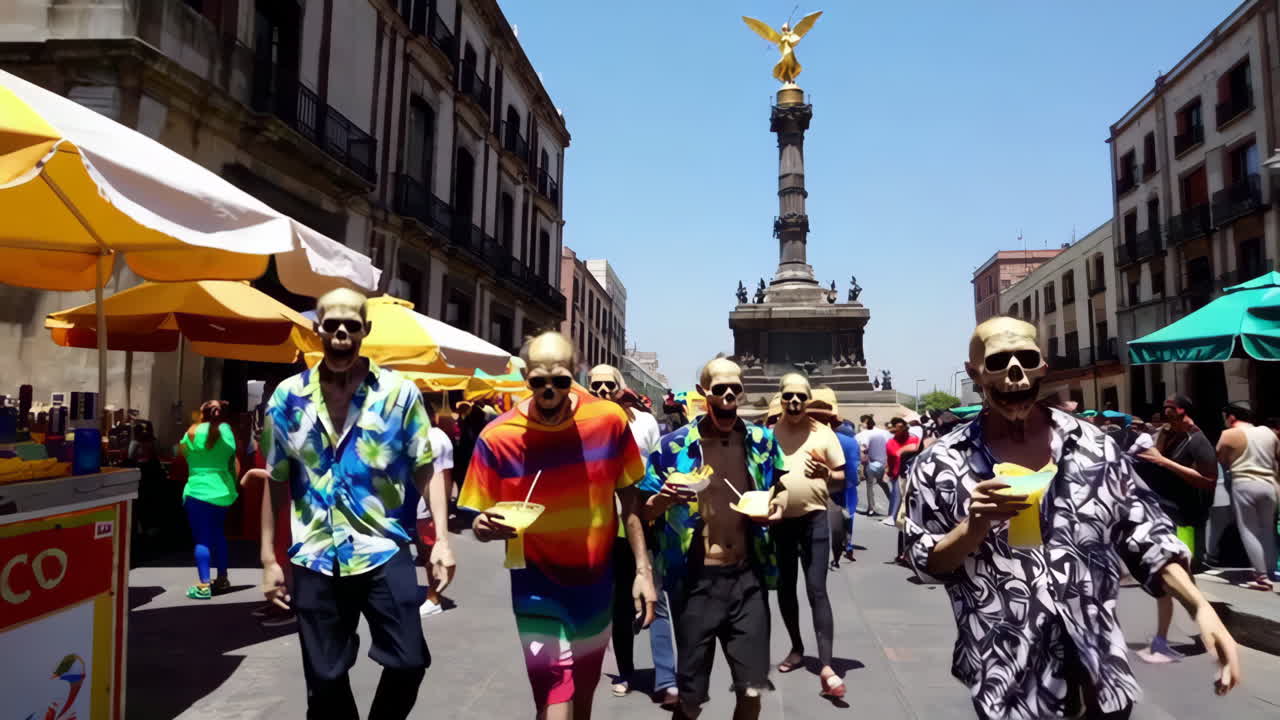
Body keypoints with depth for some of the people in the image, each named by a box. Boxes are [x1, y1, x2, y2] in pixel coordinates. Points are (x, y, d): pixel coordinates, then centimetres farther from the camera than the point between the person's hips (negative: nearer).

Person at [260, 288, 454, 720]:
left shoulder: (399, 393, -4)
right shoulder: (287, 397, 2)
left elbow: (425, 470, -2)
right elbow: (277, 483, 7)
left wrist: (441, 539, -10)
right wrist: (269, 558, 6)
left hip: (384, 553, -1)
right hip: (315, 560, 2)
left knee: (408, 662, -1)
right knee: (324, 679, 12)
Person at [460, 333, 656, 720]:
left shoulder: (608, 420, -11)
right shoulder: (497, 438, -17)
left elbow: (629, 499, -1)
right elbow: (481, 521, -8)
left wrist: (643, 570, -4)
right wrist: (486, 527, -31)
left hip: (597, 582, 3)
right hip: (538, 588, -3)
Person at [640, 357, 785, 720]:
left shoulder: (762, 440, 2)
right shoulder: (673, 446, -7)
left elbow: (779, 487, 20)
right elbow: (644, 511, -1)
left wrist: (777, 505, -2)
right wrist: (664, 499, -22)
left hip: (749, 577, 2)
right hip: (695, 581, -2)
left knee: (751, 691, 9)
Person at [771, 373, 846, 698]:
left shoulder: (823, 433, -1)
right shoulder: (769, 433, 2)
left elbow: (842, 479, 3)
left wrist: (826, 474, -19)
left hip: (814, 518, -2)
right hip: (779, 519, 3)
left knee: (816, 590, -8)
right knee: (785, 589, 13)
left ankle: (826, 668, -7)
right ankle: (797, 648, 33)